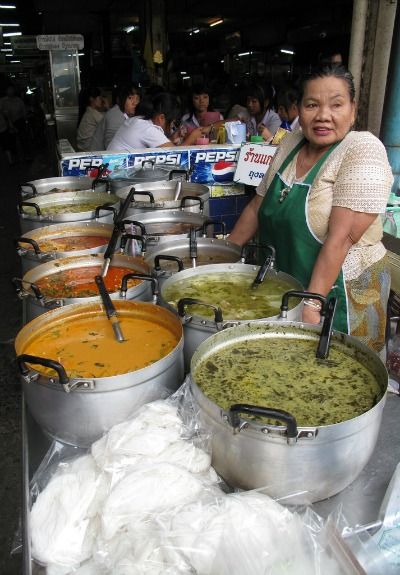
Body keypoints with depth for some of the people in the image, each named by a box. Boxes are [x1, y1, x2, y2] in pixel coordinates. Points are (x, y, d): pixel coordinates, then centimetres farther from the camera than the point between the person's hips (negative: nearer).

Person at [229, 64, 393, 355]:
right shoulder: (291, 143, 2)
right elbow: (257, 205, 9)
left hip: (339, 290, -6)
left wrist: (312, 303, -29)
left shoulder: (364, 151, -17)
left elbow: (341, 237, -25)